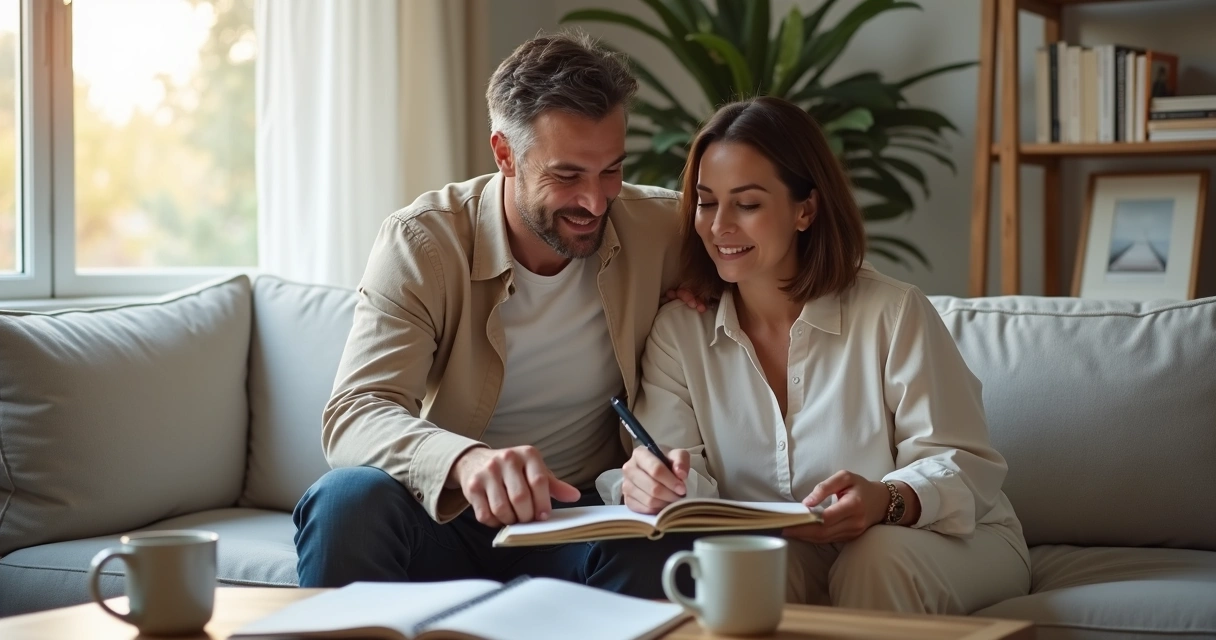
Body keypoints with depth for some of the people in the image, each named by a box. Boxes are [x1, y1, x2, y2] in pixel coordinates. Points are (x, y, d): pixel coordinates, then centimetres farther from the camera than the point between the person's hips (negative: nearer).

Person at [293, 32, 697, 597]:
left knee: (657, 546, -34)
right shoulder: (420, 242, -12)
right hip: (443, 514, -1)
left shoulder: (660, 229, -3)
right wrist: (466, 460, -47)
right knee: (349, 498, -34)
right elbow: (353, 416, -24)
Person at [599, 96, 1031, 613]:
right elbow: (683, 482, -8)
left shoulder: (894, 314, -12)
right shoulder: (678, 330, 1)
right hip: (784, 557, 2)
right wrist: (646, 484, -34)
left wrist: (888, 501, -35)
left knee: (875, 557, -35)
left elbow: (964, 467, -13)